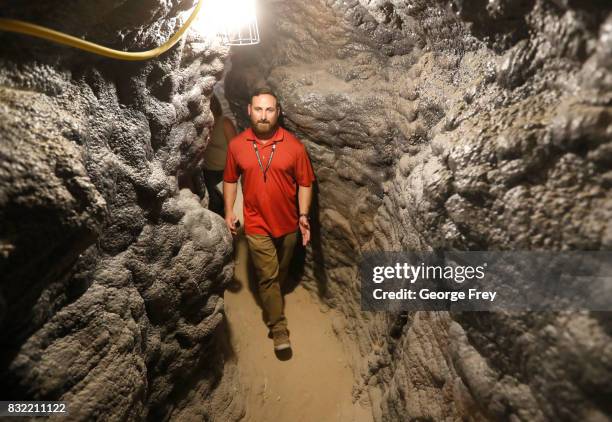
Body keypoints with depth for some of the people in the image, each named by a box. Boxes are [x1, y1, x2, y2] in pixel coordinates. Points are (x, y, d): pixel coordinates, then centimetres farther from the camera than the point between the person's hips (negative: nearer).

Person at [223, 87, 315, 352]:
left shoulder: (293, 145, -10)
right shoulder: (236, 145, -6)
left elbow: (305, 183, -5)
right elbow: (230, 180, 6)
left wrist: (304, 215, -12)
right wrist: (229, 212, 2)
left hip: (288, 222, 2)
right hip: (257, 224, -1)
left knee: (281, 271, 21)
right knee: (267, 275, 2)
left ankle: (270, 301, 49)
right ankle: (279, 328, 15)